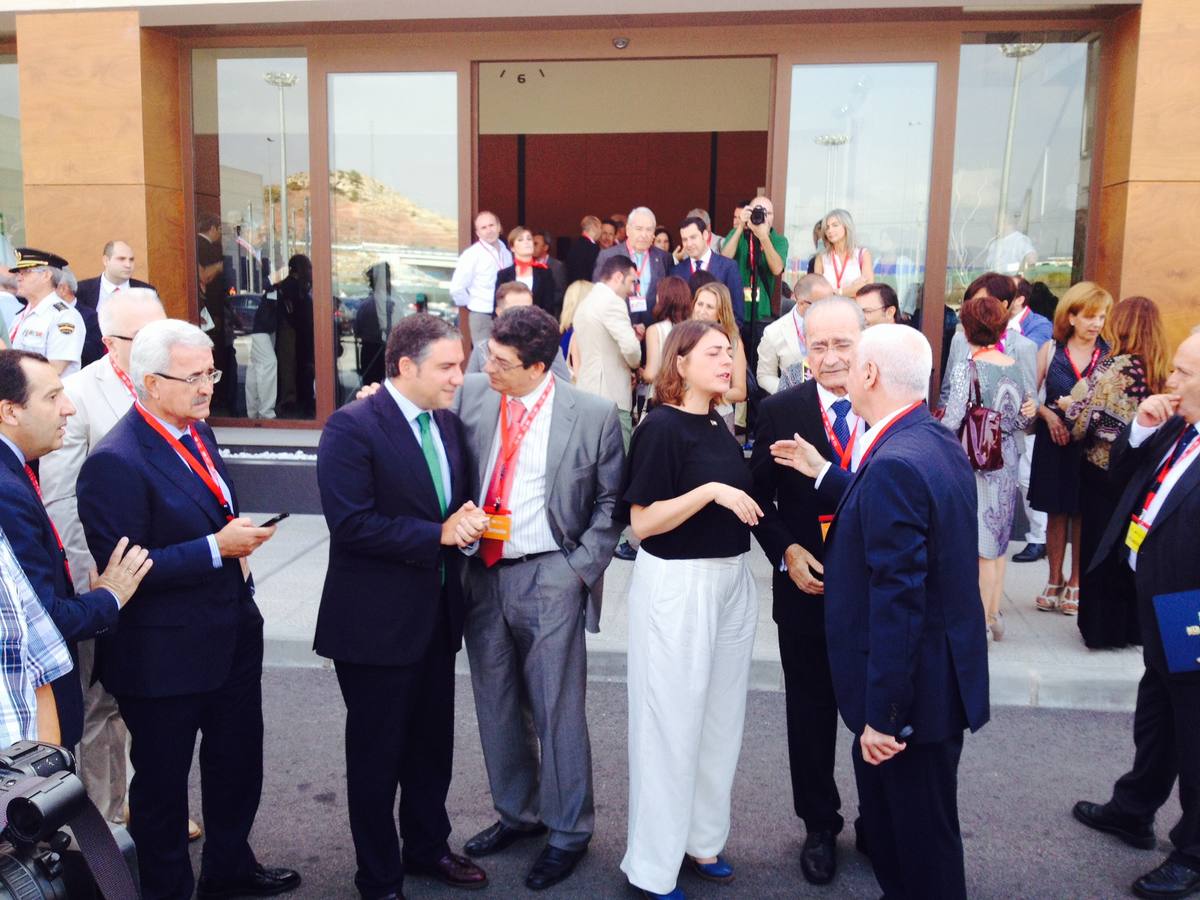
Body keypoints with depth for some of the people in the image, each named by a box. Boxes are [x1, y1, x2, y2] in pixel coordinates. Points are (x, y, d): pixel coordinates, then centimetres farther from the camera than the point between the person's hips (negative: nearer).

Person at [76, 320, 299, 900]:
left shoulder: (196, 430, 5)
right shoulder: (115, 462, -23)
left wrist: (240, 535, 4)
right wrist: (216, 548, -26)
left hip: (232, 638, 9)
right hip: (166, 655, -8)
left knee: (237, 763, 24)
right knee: (162, 781, 14)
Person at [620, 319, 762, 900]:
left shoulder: (718, 428, 9)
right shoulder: (661, 427, -13)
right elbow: (642, 522, -19)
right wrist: (710, 491, -26)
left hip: (731, 579, 8)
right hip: (677, 585, -8)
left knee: (721, 718, 16)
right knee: (673, 721, 2)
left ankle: (700, 839, 33)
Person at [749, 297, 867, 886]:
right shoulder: (781, 411, -5)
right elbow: (760, 497, 0)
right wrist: (786, 551, -13)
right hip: (806, 588, 0)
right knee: (811, 713, 15)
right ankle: (820, 825, 36)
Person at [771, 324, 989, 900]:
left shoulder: (895, 463, -26)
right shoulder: (938, 442, 4)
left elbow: (897, 600, -27)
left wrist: (882, 715, -21)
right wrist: (823, 473, 20)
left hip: (915, 684, -9)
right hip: (941, 669, 9)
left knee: (921, 837, 10)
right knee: (882, 798, 24)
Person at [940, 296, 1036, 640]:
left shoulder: (966, 370, -16)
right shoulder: (1016, 368, 1)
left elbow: (951, 422, -18)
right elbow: (1025, 419, 5)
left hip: (974, 463, -6)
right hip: (1006, 463, 6)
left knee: (981, 544, 3)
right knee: (998, 538, 17)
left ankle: (981, 620, 12)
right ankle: (995, 614, 28)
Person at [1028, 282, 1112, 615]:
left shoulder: (1109, 354, -2)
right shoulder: (1050, 350, 2)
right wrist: (1049, 415, -12)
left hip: (1093, 445, -1)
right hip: (1053, 441, 1)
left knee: (1083, 514, 6)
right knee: (1056, 512, 9)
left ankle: (1075, 585, 18)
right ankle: (1054, 582, 21)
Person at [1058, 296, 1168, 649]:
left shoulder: (1113, 367, -17)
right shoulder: (1160, 371, 0)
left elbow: (1084, 423, -16)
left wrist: (1070, 405, 6)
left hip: (1103, 469, -5)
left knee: (1100, 545, 6)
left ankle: (1101, 626, 15)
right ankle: (1132, 622, 27)